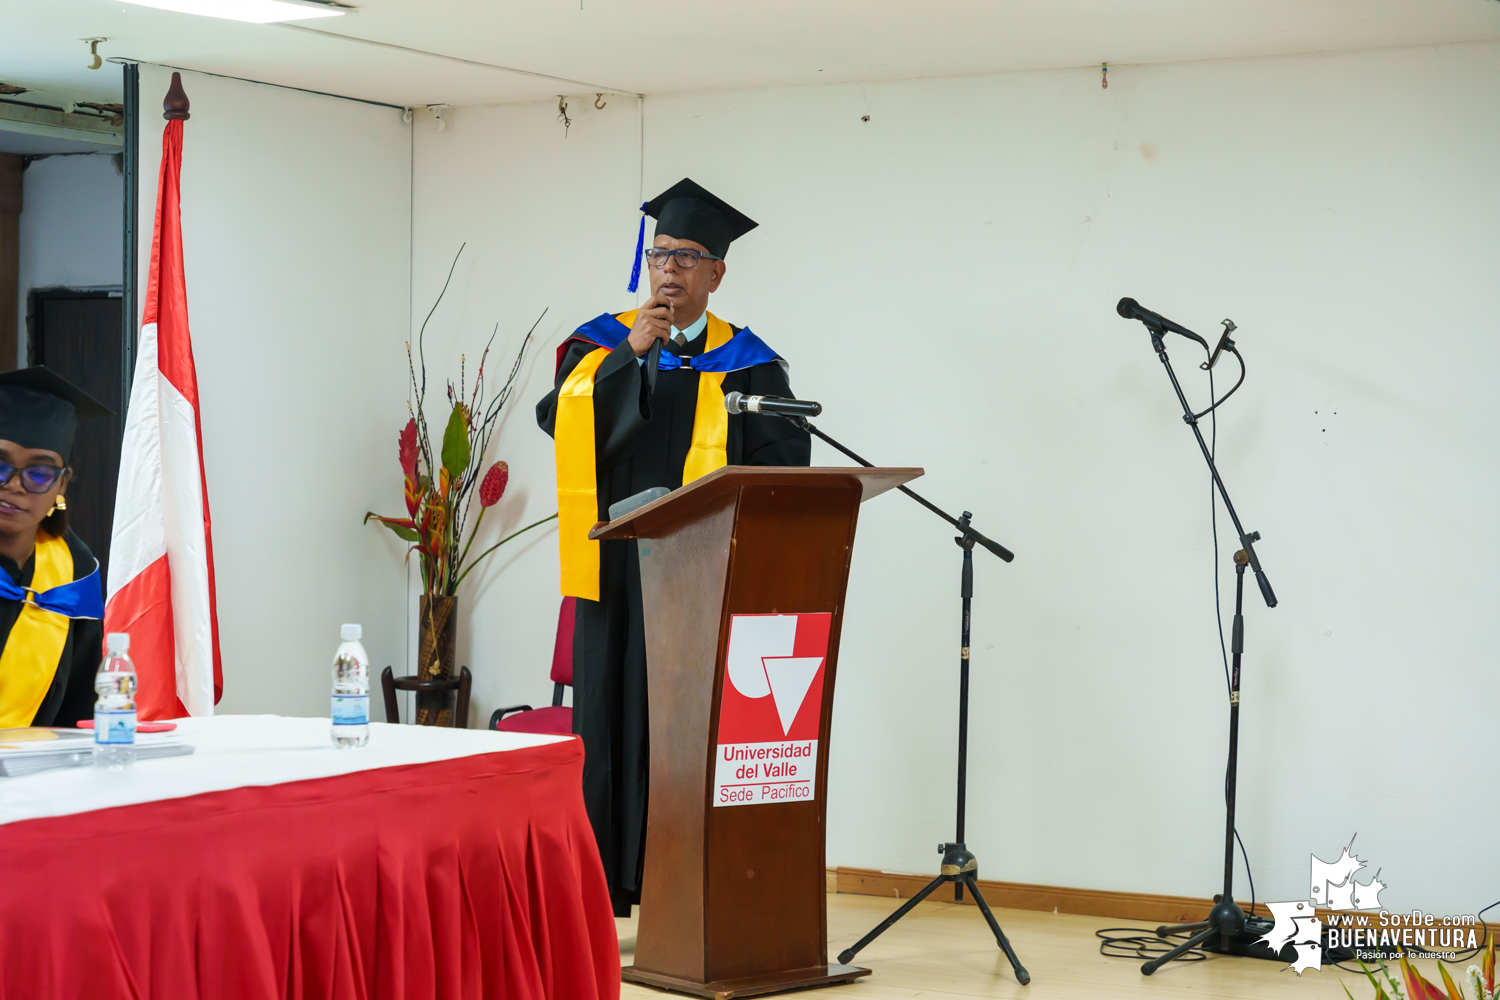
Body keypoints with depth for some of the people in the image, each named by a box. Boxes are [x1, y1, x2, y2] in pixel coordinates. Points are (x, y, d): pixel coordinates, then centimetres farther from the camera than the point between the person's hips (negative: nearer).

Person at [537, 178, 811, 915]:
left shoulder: (747, 366, 6)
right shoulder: (601, 343, 11)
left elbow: (782, 472, 0)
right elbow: (560, 420, -5)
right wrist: (629, 353, -12)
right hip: (615, 570, 2)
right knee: (609, 723, 2)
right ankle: (599, 892, 9)